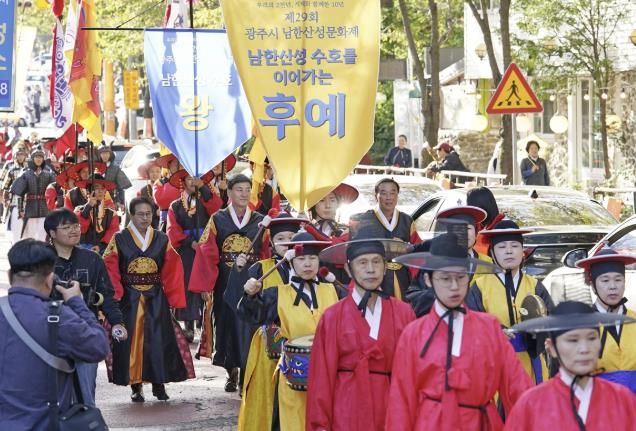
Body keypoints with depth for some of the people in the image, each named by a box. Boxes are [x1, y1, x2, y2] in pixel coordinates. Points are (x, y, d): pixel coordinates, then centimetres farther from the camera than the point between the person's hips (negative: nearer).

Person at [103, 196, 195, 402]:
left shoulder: (162, 240, 5)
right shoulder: (119, 240, -1)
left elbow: (172, 271, 5)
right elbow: (110, 271, -6)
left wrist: (173, 299, -1)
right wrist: (115, 297, -15)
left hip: (156, 299, 2)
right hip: (129, 299, -1)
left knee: (159, 340, -1)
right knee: (132, 341, 1)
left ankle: (159, 384, 10)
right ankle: (136, 386, 11)